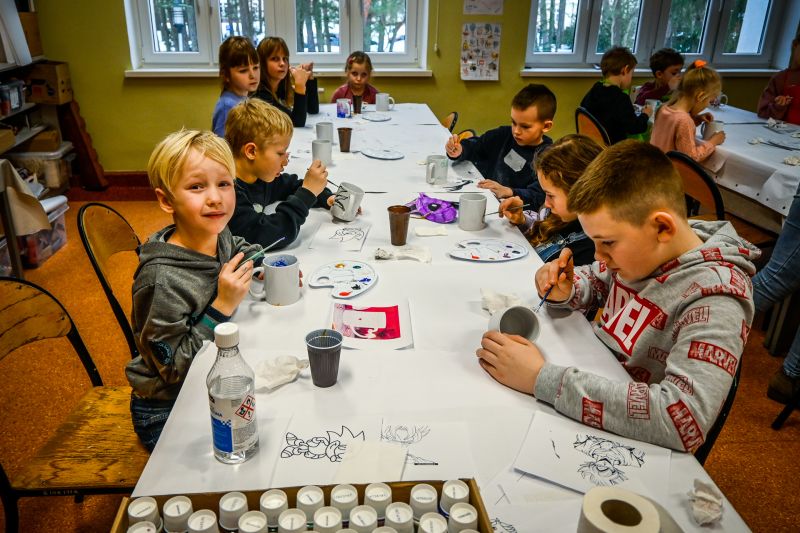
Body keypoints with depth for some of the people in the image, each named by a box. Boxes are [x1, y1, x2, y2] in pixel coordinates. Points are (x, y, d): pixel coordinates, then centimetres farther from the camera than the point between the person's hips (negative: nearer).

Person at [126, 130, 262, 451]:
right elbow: (173, 369, -24)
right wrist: (222, 306, -30)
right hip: (167, 414, -7)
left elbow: (243, 250, 18)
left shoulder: (219, 238, -9)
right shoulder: (162, 280, -29)